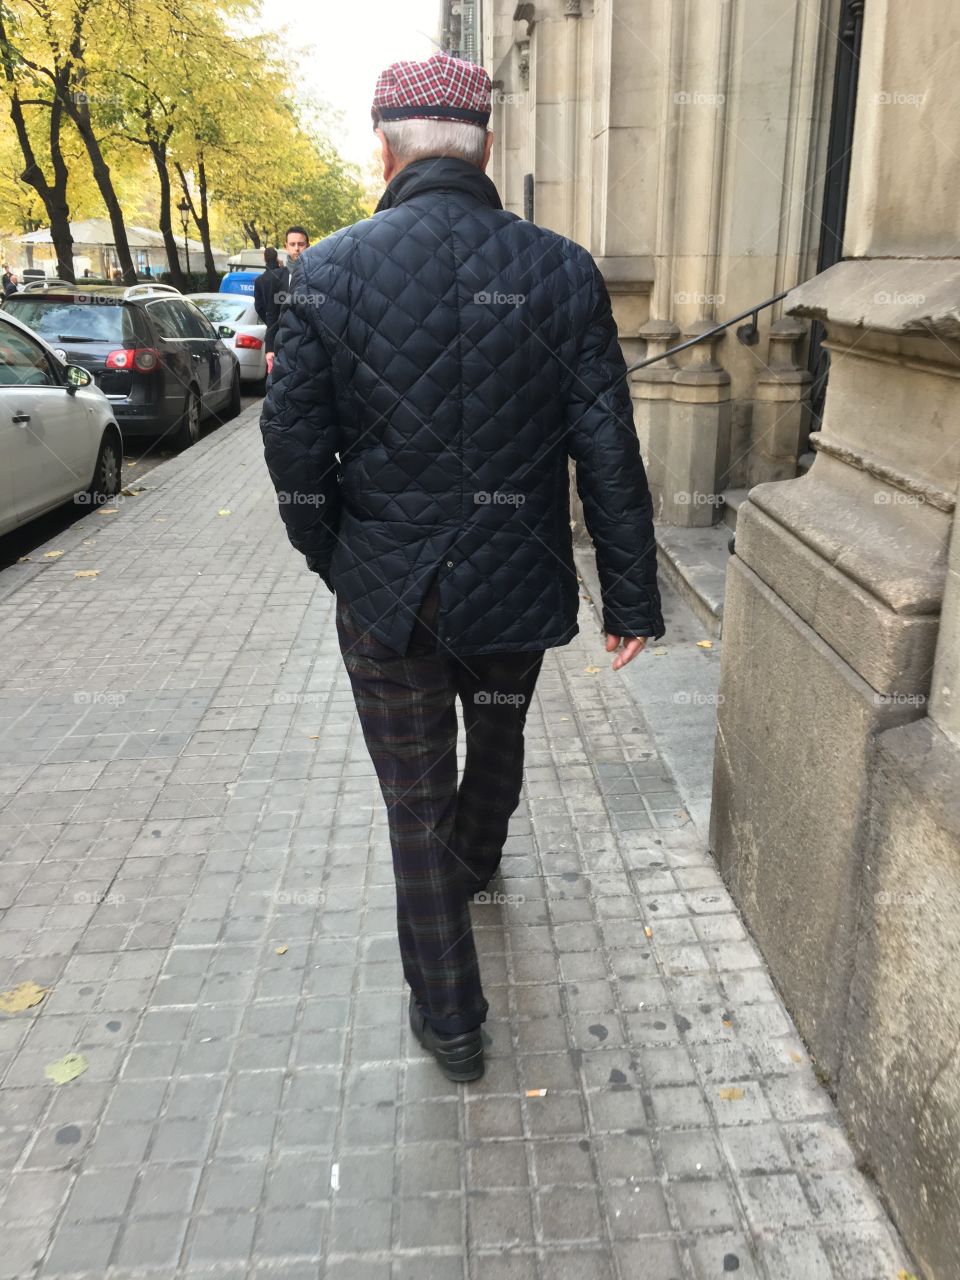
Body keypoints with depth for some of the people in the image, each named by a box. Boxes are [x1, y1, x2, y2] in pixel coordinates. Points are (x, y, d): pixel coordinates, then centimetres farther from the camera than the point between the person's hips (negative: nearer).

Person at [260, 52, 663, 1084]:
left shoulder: (331, 271, -9)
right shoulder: (562, 271, -7)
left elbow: (294, 446, -7)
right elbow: (609, 455, -7)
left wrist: (332, 557, 11)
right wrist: (632, 598, 2)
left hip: (386, 595, -1)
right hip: (517, 588, 2)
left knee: (417, 803, 13)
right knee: (497, 740, 29)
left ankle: (449, 1021, 27)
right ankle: (474, 864, 60)